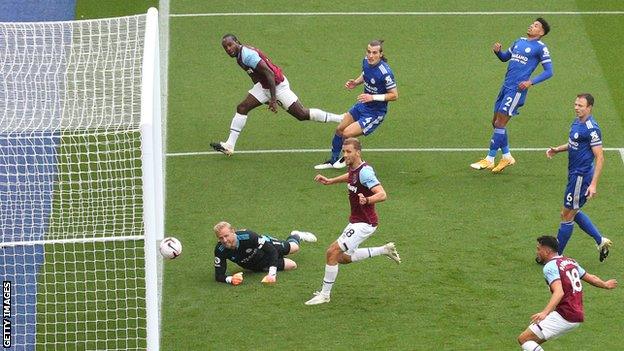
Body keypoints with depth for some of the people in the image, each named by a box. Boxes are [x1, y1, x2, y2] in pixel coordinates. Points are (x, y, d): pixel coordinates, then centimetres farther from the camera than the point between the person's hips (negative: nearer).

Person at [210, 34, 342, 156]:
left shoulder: (247, 55, -24)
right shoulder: (240, 55, 7)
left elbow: (269, 73, -27)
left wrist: (273, 100, -27)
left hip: (278, 85, -10)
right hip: (264, 85, 10)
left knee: (302, 115, -6)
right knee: (242, 108, 1)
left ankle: (341, 120, 4)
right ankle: (229, 145, 3)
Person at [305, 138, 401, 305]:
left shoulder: (365, 172, -24)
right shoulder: (353, 168, 3)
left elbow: (382, 194, -32)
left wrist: (367, 200, -51)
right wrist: (330, 181, 21)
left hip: (364, 223, -10)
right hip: (355, 221, 10)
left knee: (333, 252, -14)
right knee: (344, 258, 19)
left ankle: (324, 295, -3)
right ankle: (385, 250, 29)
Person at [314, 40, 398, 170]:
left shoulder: (385, 73, -30)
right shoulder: (366, 61, -8)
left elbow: (394, 95, -22)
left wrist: (373, 97, -29)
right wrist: (355, 82, -5)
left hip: (375, 113, -8)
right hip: (362, 105, 8)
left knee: (347, 134, -15)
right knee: (340, 129, 15)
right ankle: (333, 160, 37)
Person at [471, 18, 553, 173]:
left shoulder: (540, 48, -5)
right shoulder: (519, 42, 17)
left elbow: (549, 71, -6)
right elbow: (505, 57, 26)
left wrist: (531, 82, -17)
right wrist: (497, 51, 3)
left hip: (517, 89, -8)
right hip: (506, 86, 8)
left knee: (500, 124, -8)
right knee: (496, 122, 9)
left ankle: (489, 160, -1)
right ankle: (507, 157, 21)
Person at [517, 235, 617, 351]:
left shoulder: (550, 266, -11)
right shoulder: (570, 261, 15)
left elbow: (559, 292, -26)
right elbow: (590, 278, 27)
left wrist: (544, 313, -39)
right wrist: (605, 285, 49)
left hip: (564, 317, -9)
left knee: (523, 339, -13)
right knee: (533, 341, 17)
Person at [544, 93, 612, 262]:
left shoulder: (591, 129, -22)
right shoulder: (577, 122, 7)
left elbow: (600, 157, -22)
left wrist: (593, 184, -26)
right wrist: (557, 149, 7)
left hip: (582, 176, -10)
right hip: (575, 174, 10)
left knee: (567, 215, 1)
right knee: (573, 212, 20)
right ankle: (600, 241, 28)